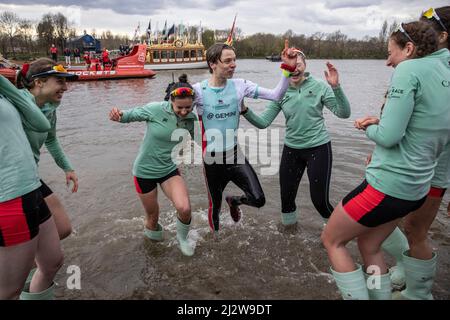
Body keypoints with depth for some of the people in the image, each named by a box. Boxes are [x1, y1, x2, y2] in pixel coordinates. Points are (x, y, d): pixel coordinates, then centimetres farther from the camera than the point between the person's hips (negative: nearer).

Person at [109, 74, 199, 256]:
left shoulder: (191, 118, -10)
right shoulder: (155, 109, -20)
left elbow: (197, 137, 9)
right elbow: (131, 114, -7)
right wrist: (118, 115, -28)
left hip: (169, 170, 2)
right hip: (145, 171, -2)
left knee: (185, 209, -19)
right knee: (153, 216, 10)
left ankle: (182, 238, 15)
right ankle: (152, 231, 48)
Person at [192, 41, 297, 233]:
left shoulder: (240, 85, -6)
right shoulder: (198, 90, -12)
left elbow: (276, 95, -11)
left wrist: (288, 69, -20)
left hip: (235, 155, 2)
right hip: (212, 160, -1)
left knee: (258, 200, -11)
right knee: (215, 206, 15)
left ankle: (234, 201, 25)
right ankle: (215, 235, 48)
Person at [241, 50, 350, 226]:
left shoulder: (319, 86, -8)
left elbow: (344, 113, -12)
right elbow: (263, 122, -3)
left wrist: (336, 87, -26)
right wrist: (245, 111, -19)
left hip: (318, 148, -3)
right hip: (291, 149, 3)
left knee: (320, 200, 2)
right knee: (286, 198, 11)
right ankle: (289, 225, 40)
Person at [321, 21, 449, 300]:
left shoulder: (410, 69, -13)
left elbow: (389, 136, -21)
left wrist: (370, 128, 1)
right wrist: (379, 123, 7)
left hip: (387, 185, -9)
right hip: (416, 189, 9)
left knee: (332, 240, 10)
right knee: (370, 246, 23)